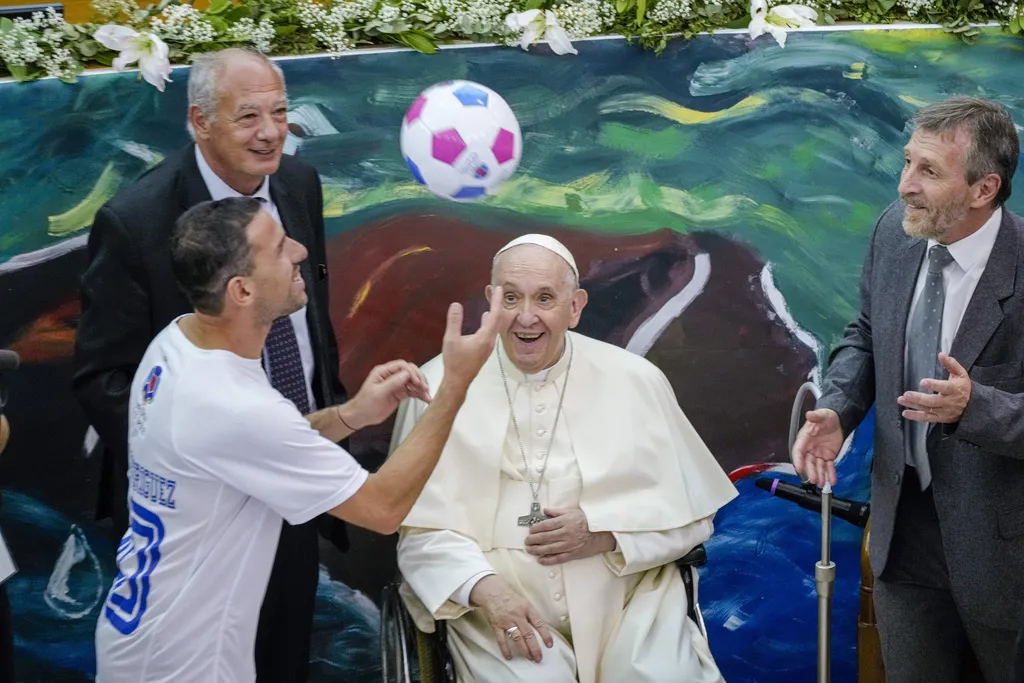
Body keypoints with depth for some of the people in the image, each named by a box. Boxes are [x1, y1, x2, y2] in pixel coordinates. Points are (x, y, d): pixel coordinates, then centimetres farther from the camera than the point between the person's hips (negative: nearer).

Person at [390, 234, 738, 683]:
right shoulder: (440, 385, 1)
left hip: (629, 599, 1)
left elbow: (691, 514, 8)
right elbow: (422, 528, -1)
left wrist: (603, 532, -8)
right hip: (502, 608, -1)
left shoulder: (635, 380, 5)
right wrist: (485, 589, -18)